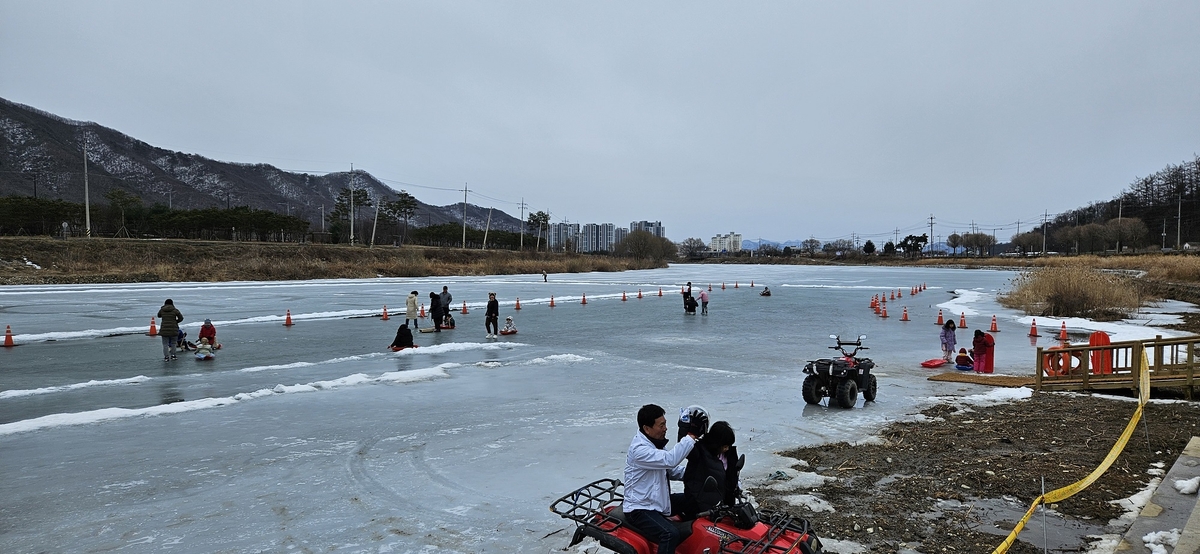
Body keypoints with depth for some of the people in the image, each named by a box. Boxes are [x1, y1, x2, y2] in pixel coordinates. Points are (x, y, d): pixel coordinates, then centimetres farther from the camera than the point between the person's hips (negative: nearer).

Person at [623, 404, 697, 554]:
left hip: (656, 501, 10)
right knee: (671, 535, -30)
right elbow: (670, 460, -37)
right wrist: (691, 436, -32)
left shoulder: (656, 443, 8)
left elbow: (671, 470, 16)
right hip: (640, 509, -10)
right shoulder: (640, 449, -24)